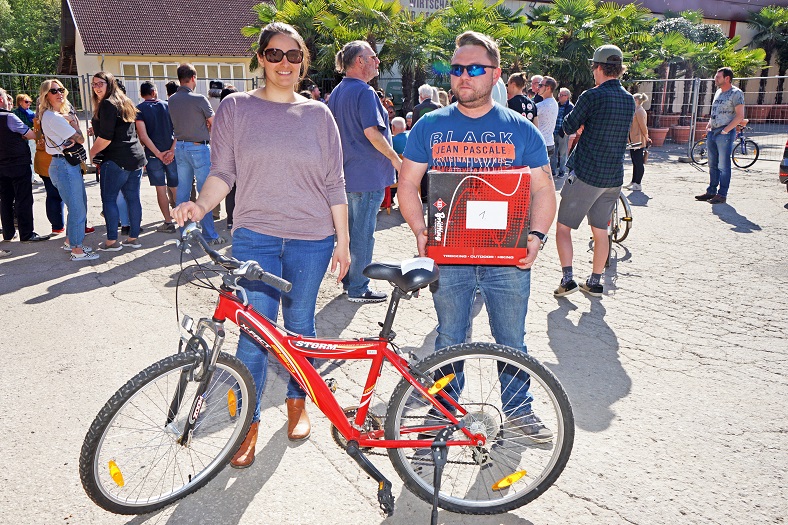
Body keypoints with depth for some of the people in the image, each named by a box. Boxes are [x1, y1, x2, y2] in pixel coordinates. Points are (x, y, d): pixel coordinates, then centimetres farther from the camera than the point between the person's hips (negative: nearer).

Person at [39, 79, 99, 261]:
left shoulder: (62, 114, 16)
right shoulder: (52, 117, -15)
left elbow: (74, 137, 11)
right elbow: (80, 139, -13)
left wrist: (72, 139, -8)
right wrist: (74, 121, 0)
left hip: (71, 164, 10)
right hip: (64, 166, -10)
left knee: (80, 205, 18)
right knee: (77, 209, -7)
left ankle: (70, 242, 30)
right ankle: (77, 251, 0)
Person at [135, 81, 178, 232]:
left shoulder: (139, 109, -2)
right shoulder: (167, 105, 6)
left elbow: (143, 136, -13)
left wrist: (158, 154, -10)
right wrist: (172, 150, -8)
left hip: (153, 154, -2)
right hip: (171, 153, 3)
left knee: (161, 190, 2)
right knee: (175, 187, 12)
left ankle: (168, 223, 3)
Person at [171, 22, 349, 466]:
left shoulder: (318, 114, 6)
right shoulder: (236, 108, 4)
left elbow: (334, 184, 6)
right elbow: (223, 172, 2)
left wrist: (343, 240, 5)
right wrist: (201, 205, -17)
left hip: (311, 240, 1)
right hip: (256, 236, -1)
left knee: (300, 324, 12)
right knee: (255, 330, -2)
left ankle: (298, 401, 34)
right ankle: (249, 424, 12)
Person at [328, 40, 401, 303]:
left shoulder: (336, 92, 13)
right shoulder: (364, 92, -15)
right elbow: (372, 132, -22)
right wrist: (395, 158, -13)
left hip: (347, 172, 9)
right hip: (367, 173, -9)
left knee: (350, 229, 17)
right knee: (363, 232, -1)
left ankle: (348, 280, 27)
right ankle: (358, 288, 7)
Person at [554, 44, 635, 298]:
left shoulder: (592, 96, -14)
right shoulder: (629, 100, 8)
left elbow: (569, 127, -4)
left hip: (585, 174, -6)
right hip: (614, 177, 7)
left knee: (563, 227, 4)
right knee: (600, 230, 15)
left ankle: (567, 279, -4)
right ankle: (595, 282, 22)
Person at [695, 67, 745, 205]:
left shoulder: (736, 93, -8)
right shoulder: (718, 92, 16)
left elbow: (740, 116, -13)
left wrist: (725, 131, -16)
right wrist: (708, 126, 10)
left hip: (725, 134, -8)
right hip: (712, 133, 8)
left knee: (723, 166, -5)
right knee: (713, 165, 12)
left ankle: (722, 194, 0)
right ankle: (711, 191, 19)